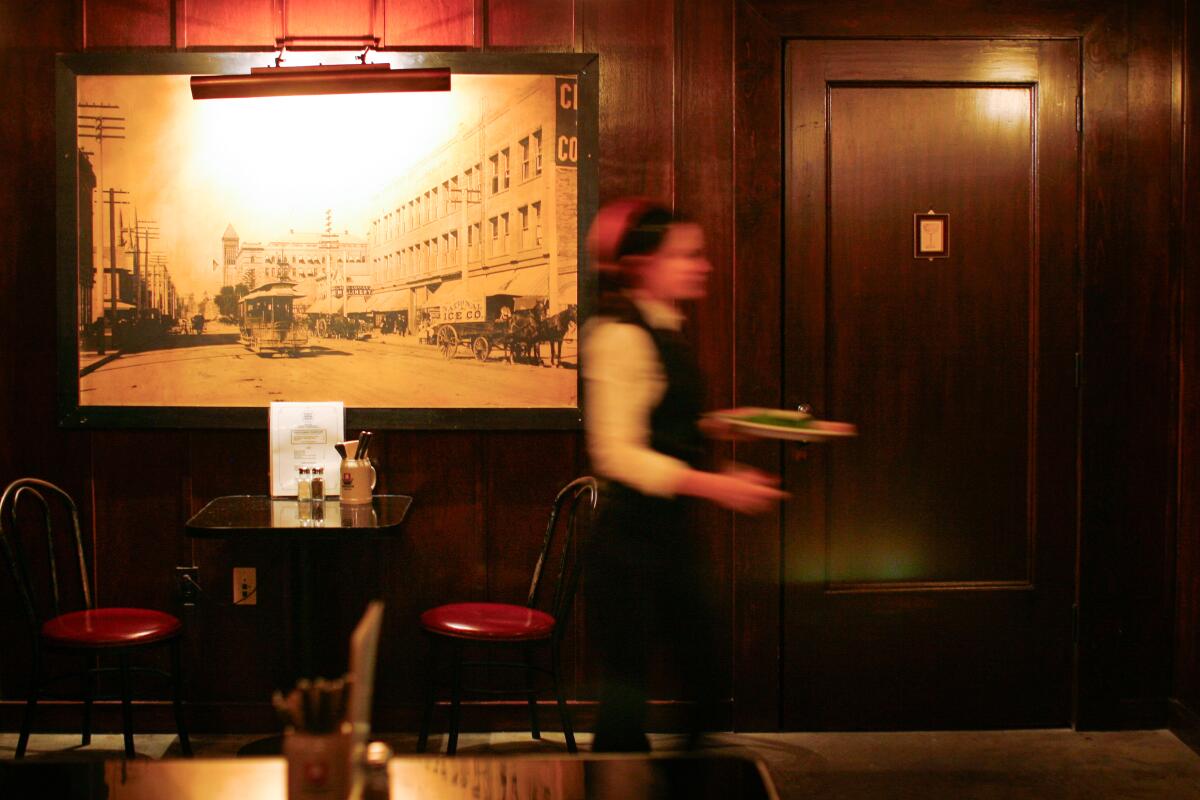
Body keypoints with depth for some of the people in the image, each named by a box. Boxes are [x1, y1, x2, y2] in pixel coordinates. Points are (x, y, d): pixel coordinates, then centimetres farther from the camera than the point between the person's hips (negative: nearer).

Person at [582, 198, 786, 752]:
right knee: (625, 688, -2)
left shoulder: (666, 332, 12)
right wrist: (716, 486, -28)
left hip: (670, 530, 9)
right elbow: (616, 454, -23)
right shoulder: (620, 337, -17)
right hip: (628, 534, -9)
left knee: (706, 680, 12)